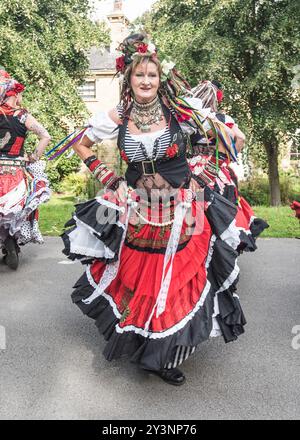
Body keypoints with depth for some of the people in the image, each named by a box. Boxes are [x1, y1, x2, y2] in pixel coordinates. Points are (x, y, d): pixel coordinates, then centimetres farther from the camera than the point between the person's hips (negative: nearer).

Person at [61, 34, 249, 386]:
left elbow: (228, 138, 3)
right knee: (136, 282, 8)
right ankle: (145, 351, 36)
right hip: (134, 214, 1)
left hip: (181, 216, -1)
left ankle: (165, 354, 34)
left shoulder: (182, 112, -7)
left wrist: (202, 177, 0)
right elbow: (80, 146, 13)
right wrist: (107, 178, 5)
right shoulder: (116, 119, -2)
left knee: (177, 284, 7)